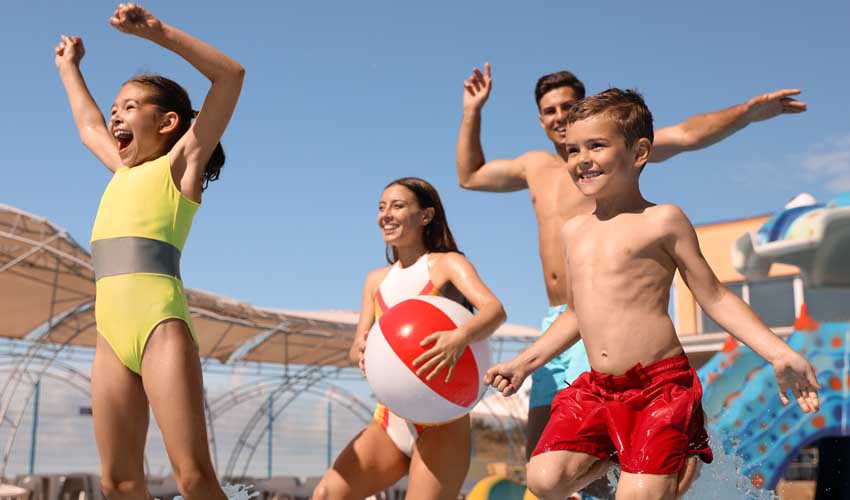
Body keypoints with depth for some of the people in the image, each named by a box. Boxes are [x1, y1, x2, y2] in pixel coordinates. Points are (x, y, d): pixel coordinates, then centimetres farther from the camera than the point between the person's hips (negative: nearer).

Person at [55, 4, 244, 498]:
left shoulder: (181, 162, 7)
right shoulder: (124, 171, 25)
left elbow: (231, 74, -3)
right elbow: (89, 125, 46)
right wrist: (70, 68, 57)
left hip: (161, 323, -7)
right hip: (111, 334, 7)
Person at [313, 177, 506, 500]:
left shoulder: (446, 264, -1)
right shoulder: (377, 280, 17)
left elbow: (494, 309, -19)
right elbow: (357, 347, 12)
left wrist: (460, 337, -41)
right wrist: (361, 351, -14)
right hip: (389, 418, 6)